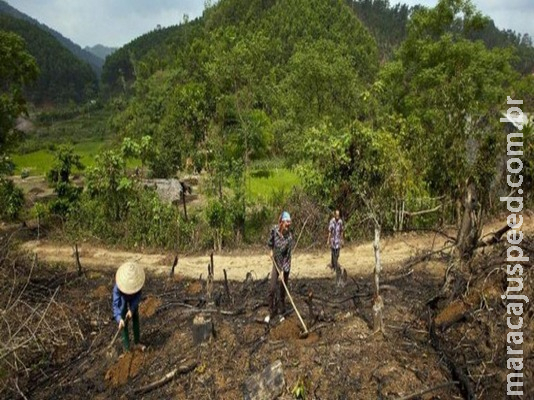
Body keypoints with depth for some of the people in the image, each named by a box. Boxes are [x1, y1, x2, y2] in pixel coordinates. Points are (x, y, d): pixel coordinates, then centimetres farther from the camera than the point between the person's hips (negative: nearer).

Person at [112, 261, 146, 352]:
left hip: (133, 298, 3)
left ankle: (137, 342, 28)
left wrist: (131, 309, -34)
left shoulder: (137, 279, -37)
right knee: (124, 323, -3)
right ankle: (126, 347, 9)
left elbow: (138, 296, -25)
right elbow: (116, 304, -41)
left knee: (136, 318, 12)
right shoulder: (118, 286, -42)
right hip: (122, 299, -3)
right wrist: (119, 318, -53)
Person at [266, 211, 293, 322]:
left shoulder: (289, 237, -24)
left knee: (283, 290, 6)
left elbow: (287, 255, -19)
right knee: (272, 289, 1)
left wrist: (283, 271, -18)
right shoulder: (274, 230, -18)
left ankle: (282, 312, 23)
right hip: (276, 262, 2)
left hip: (285, 265, -2)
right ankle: (271, 312, 16)